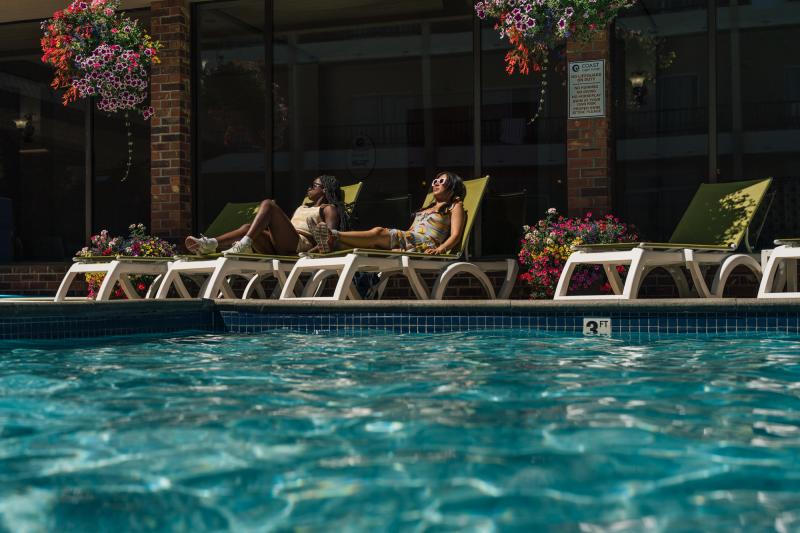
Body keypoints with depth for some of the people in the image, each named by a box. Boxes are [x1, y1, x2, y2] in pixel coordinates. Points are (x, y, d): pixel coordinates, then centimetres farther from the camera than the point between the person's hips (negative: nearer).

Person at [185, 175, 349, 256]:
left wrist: (315, 250, -20)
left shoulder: (328, 209, 16)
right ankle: (210, 244, -41)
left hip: (301, 244, -7)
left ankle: (244, 244, -36)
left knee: (268, 204, -19)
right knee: (248, 227, -18)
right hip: (276, 247, 7)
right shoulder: (302, 208, 40)